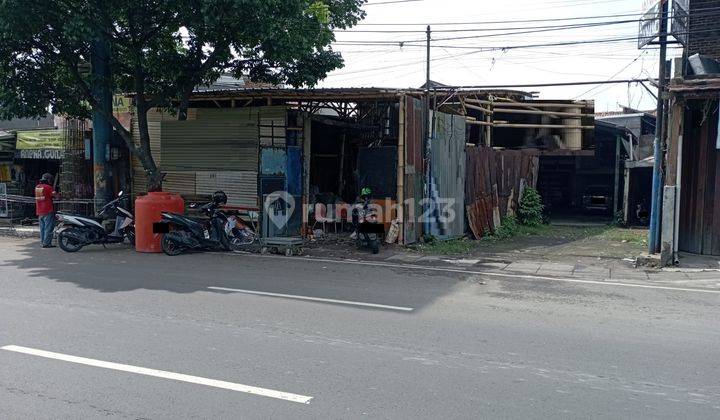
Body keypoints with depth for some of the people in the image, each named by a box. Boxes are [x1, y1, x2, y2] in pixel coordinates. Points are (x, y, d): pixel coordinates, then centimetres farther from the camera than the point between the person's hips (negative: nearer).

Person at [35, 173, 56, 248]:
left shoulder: (37, 187, 12)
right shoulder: (48, 187, -11)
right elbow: (54, 195, -12)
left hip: (39, 211, 7)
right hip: (48, 211, -7)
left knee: (42, 228, 12)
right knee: (49, 228, -5)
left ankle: (43, 242, 15)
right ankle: (46, 243, -7)